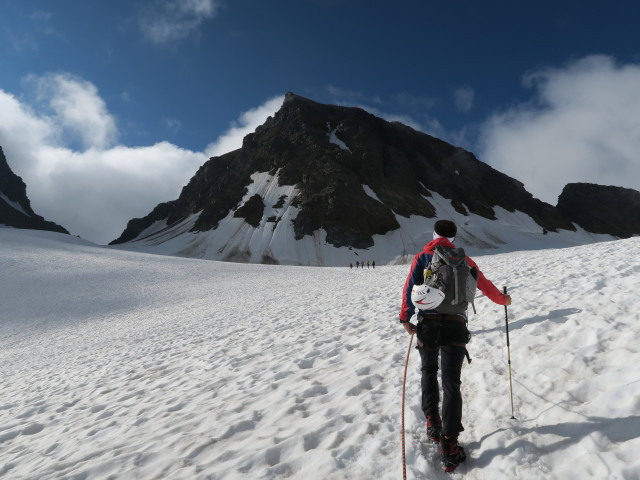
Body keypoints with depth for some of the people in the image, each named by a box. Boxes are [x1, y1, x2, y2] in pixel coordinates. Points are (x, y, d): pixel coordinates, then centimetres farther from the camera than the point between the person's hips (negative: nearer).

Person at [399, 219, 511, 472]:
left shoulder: (422, 257, 8)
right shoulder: (463, 259, 12)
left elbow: (410, 286, -4)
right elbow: (484, 284, 21)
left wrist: (405, 318, -4)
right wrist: (502, 299, 38)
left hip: (427, 324, 0)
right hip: (455, 325, 0)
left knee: (429, 371, 25)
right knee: (451, 382, 1)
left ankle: (432, 422, 21)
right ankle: (449, 446, -3)